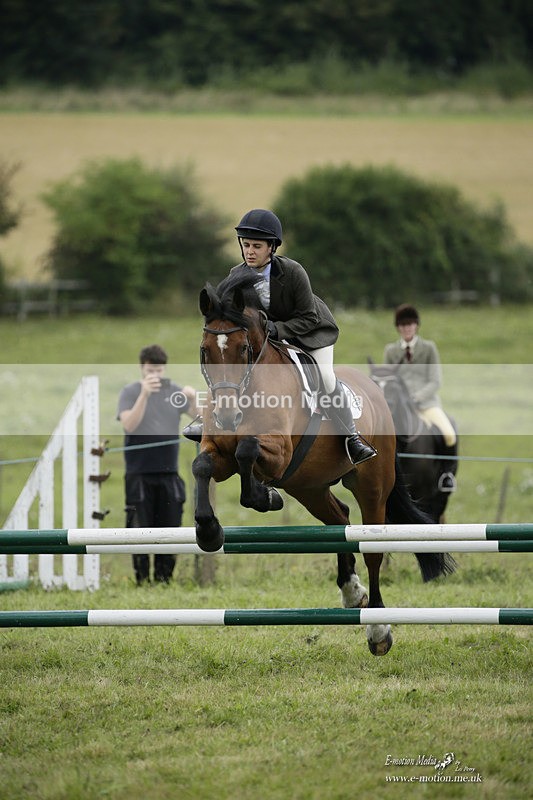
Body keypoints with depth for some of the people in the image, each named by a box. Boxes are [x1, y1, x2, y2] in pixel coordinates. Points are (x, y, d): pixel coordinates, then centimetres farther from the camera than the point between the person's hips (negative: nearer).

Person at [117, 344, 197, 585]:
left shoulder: (173, 391, 9)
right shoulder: (130, 392, -1)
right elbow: (129, 424, -16)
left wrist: (193, 399, -15)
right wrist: (145, 394, -26)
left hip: (168, 472, 3)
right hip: (139, 474, -3)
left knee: (169, 526, 5)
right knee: (140, 528, -3)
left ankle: (164, 578, 13)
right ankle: (142, 580, 3)